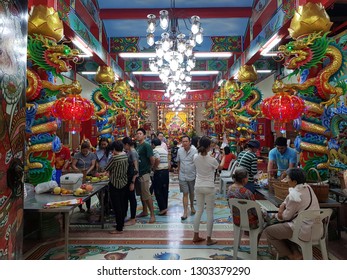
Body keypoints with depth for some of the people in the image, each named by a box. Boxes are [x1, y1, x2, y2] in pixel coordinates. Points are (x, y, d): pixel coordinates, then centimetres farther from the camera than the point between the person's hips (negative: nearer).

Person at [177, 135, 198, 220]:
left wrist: (197, 174, -10)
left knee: (191, 192, 16)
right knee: (185, 193, -1)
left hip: (192, 175, -1)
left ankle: (192, 207, 38)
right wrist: (179, 172, 11)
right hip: (182, 176, 1)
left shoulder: (194, 151, -12)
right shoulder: (179, 151, -2)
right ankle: (185, 212, 1)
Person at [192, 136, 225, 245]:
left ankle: (196, 236, 23)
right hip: (209, 188, -4)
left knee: (199, 211, 16)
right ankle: (209, 239, 13)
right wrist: (223, 158, 23)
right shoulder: (212, 160, -16)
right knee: (210, 213, 6)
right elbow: (220, 167, 6)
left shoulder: (195, 157, -6)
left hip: (198, 187, 4)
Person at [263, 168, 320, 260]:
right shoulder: (307, 187, 3)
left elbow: (286, 216, -12)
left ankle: (291, 256, 13)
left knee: (267, 231, 0)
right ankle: (295, 252, 23)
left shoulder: (294, 195, -24)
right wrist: (283, 205, 0)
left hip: (304, 231, -9)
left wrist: (278, 215, 7)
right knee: (279, 225, 29)